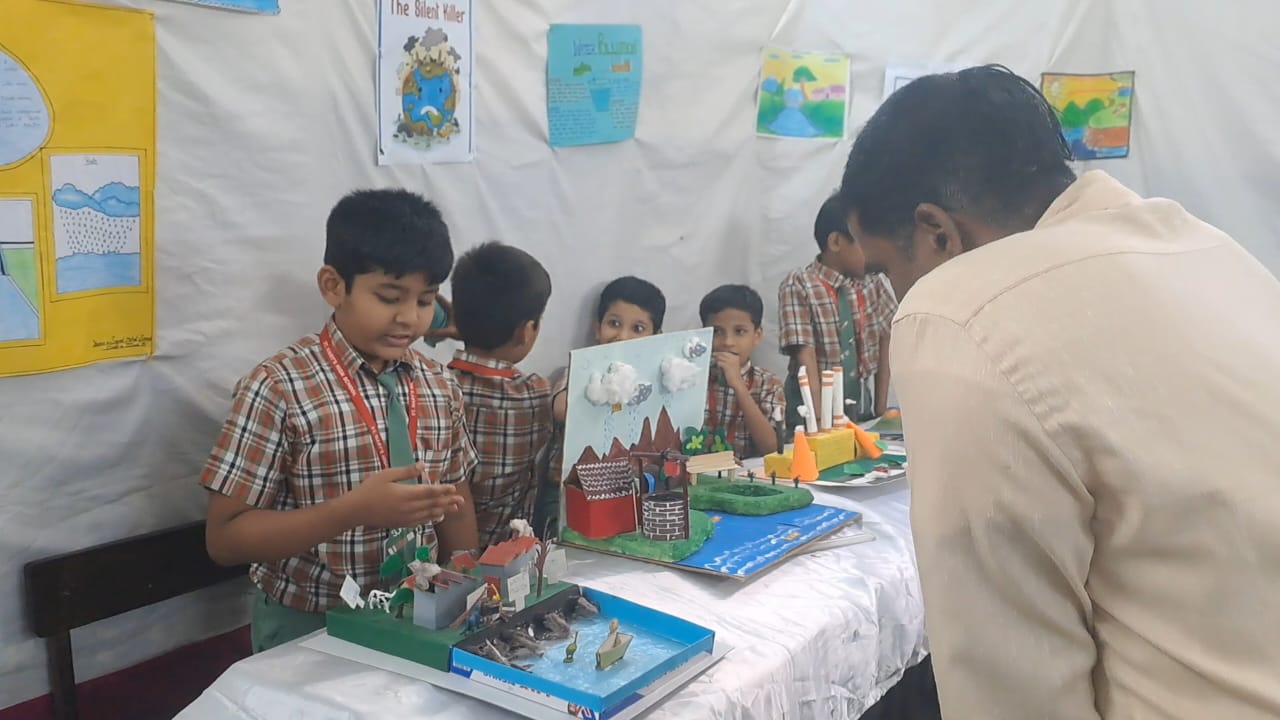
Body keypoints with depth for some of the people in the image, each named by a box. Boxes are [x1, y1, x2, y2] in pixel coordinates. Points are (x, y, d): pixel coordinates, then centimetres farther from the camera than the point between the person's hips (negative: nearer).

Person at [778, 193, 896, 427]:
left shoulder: (871, 282, 1)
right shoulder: (798, 286, -14)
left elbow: (884, 342, 6)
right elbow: (805, 356, -20)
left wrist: (880, 407, 1)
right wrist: (819, 418, -27)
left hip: (860, 402, 5)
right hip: (813, 405, -4)